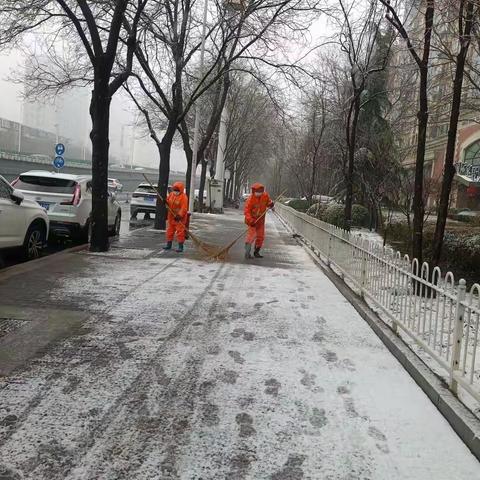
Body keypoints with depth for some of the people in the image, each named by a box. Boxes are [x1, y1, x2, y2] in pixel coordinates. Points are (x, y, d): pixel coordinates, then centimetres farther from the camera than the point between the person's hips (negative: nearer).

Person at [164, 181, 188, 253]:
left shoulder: (183, 197, -15)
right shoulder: (171, 194, 7)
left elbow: (184, 208, -20)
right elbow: (167, 201, 16)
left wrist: (179, 215, -28)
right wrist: (165, 202, -9)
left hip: (180, 217, -7)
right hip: (171, 216, 7)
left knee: (180, 231, -6)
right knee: (170, 231, 14)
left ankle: (180, 246, -1)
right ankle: (169, 244, 26)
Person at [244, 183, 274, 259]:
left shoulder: (265, 195, -7)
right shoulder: (250, 199, -21)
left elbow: (268, 201, 15)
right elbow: (246, 211, -20)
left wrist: (270, 204, -9)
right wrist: (250, 220, -33)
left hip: (261, 219, 6)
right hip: (252, 219, -6)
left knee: (261, 236, 9)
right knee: (252, 234, -21)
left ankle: (256, 252, 23)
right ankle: (247, 252, -21)